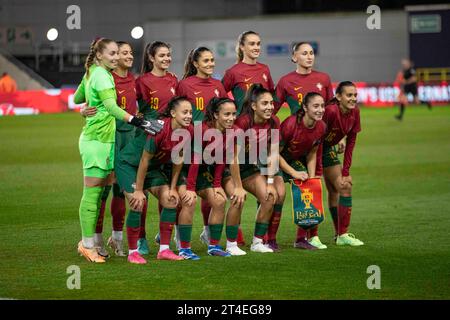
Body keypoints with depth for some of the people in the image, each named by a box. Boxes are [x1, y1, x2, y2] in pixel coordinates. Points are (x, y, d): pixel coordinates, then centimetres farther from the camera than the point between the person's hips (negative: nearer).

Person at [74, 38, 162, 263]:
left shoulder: (91, 73, 14)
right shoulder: (102, 75, -15)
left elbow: (77, 98, 29)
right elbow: (110, 105, -31)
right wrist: (136, 121, -41)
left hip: (104, 139, 9)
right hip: (97, 140, -9)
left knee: (98, 192, 11)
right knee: (92, 193, -5)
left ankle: (88, 241, 16)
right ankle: (88, 245, -1)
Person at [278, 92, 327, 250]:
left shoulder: (321, 127, -13)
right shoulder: (290, 124, -32)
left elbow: (311, 154, 2)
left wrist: (311, 177, -7)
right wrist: (294, 173, -24)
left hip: (297, 160, 6)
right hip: (277, 160, -6)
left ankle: (302, 239, 7)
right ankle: (269, 240, -8)